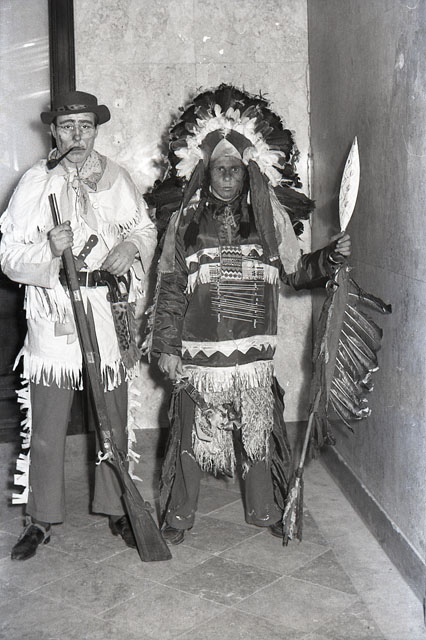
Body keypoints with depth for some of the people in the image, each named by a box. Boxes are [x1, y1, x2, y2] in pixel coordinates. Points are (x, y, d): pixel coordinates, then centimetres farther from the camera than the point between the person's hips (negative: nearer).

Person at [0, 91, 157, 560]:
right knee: (47, 424, 2)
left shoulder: (117, 179, 8)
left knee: (114, 420, 10)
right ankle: (42, 518, 18)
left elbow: (146, 230, 18)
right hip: (53, 312, -2)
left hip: (110, 311, 2)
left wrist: (132, 247, -4)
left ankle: (115, 508, 26)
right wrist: (48, 251, -22)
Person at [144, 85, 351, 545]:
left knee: (259, 430, 11)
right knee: (192, 435, 6)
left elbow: (296, 271, 12)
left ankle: (265, 511, 30)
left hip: (254, 350, 1)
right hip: (198, 352, -1)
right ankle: (178, 516, 24)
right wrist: (166, 345, 0)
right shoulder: (184, 219, 2)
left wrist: (330, 257, -5)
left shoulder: (271, 216, 5)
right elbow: (169, 286, 3)